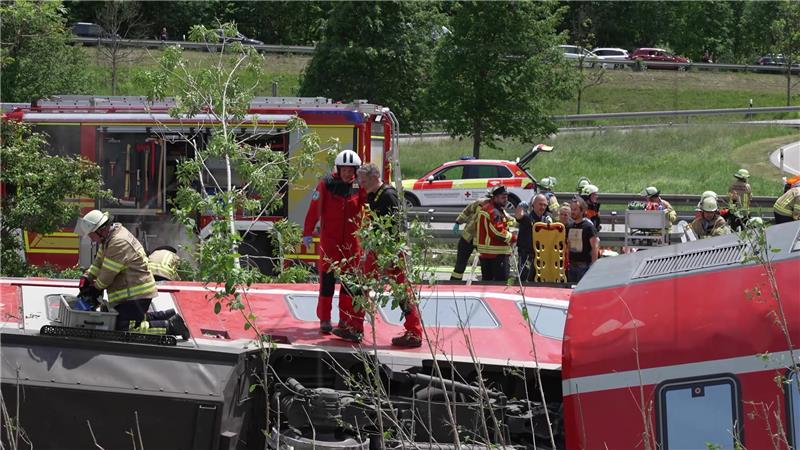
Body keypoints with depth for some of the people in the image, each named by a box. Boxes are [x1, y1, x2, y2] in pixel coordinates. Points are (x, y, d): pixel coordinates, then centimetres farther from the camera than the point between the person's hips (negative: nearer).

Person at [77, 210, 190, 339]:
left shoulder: (118, 244, -23)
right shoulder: (110, 238, 10)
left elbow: (107, 274, -17)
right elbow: (99, 261, 20)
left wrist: (96, 288, 0)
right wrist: (86, 277, 7)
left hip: (136, 294, -11)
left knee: (126, 330, -14)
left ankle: (171, 326, -11)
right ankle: (168, 317, 22)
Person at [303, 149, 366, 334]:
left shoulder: (359, 186, 1)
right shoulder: (326, 184, -6)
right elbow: (314, 209, -6)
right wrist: (307, 233, -7)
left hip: (352, 241, 3)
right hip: (329, 241, -3)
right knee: (327, 279, -2)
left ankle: (346, 319, 18)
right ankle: (325, 320, 5)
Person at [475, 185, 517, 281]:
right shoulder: (494, 212, -18)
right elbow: (499, 233, -23)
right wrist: (513, 237, -9)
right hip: (497, 254, -11)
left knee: (487, 280, 15)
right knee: (502, 280, -10)